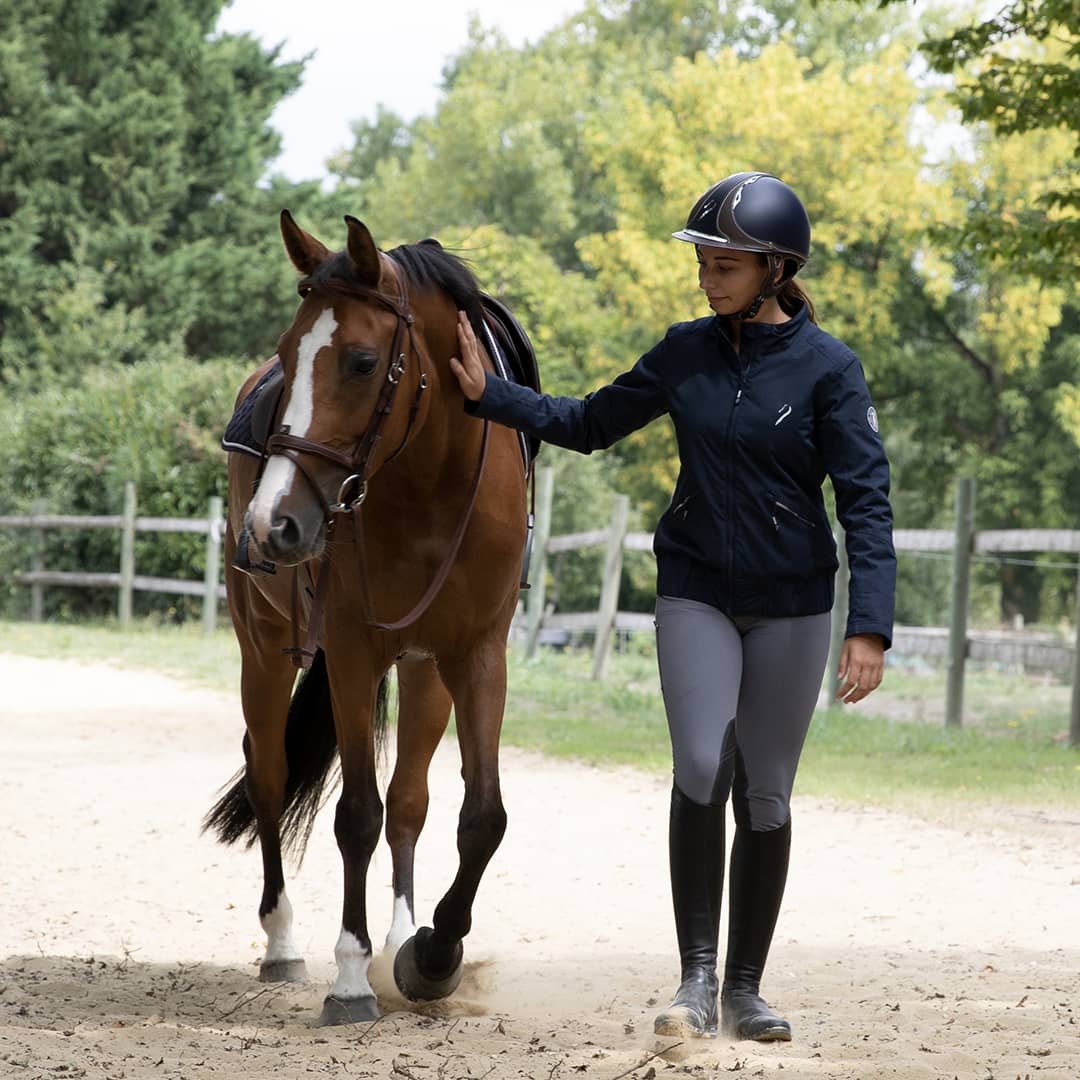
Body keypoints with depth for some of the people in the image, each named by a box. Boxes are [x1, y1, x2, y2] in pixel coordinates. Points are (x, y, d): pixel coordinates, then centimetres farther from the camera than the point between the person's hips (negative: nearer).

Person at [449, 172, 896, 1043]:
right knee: (701, 769, -16)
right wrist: (489, 394, 4)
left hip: (792, 606, -1)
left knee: (765, 793, 5)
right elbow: (590, 424, 15)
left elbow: (866, 502, -12)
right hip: (697, 595, 2)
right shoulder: (686, 353, 1)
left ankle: (745, 988, 17)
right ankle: (696, 977, -8)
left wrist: (870, 627, -20)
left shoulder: (827, 368, -9)